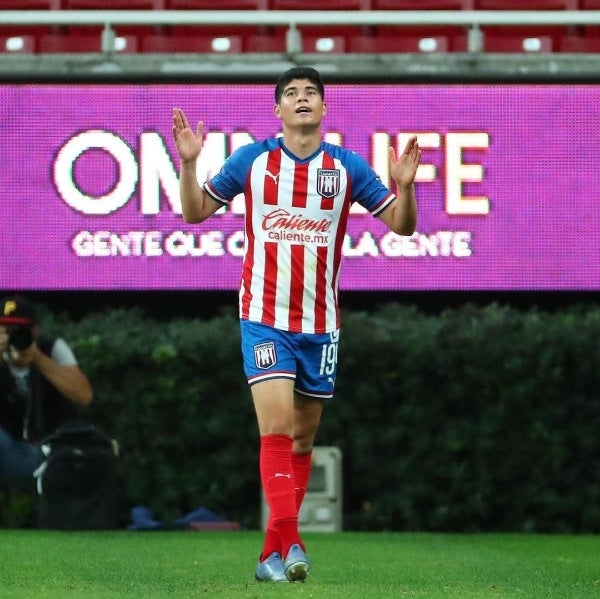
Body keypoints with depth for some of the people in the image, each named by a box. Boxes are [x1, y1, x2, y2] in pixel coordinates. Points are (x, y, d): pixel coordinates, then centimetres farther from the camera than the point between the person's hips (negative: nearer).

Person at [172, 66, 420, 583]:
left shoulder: (347, 167, 2)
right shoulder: (252, 160, 0)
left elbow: (402, 225, 3)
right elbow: (195, 212, 7)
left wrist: (405, 185, -17)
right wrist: (189, 163, -10)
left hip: (321, 322, 3)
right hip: (265, 317, -3)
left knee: (303, 436, 8)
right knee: (276, 424, -17)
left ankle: (275, 551, 18)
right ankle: (290, 544, -22)